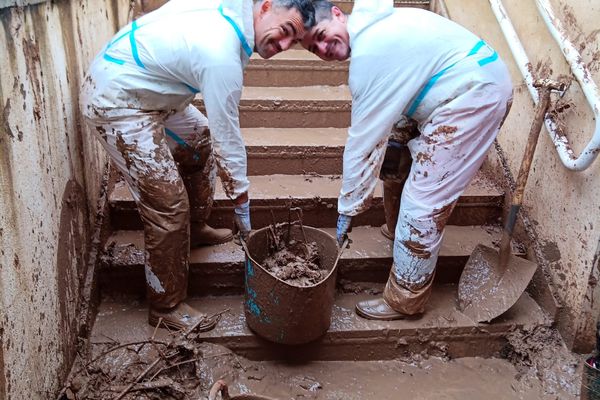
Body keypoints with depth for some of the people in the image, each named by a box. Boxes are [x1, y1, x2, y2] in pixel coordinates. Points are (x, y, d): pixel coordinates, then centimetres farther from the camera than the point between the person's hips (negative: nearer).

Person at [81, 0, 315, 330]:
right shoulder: (222, 56, -28)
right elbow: (228, 136, -20)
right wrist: (241, 201, -8)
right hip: (116, 104, -10)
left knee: (201, 141, 20)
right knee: (167, 204, -10)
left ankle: (195, 229, 36)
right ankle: (165, 307, 6)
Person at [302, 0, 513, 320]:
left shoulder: (368, 55, -19)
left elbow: (363, 140, -16)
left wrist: (347, 210, -8)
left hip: (473, 95, -11)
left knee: (423, 203, -7)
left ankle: (404, 301, 5)